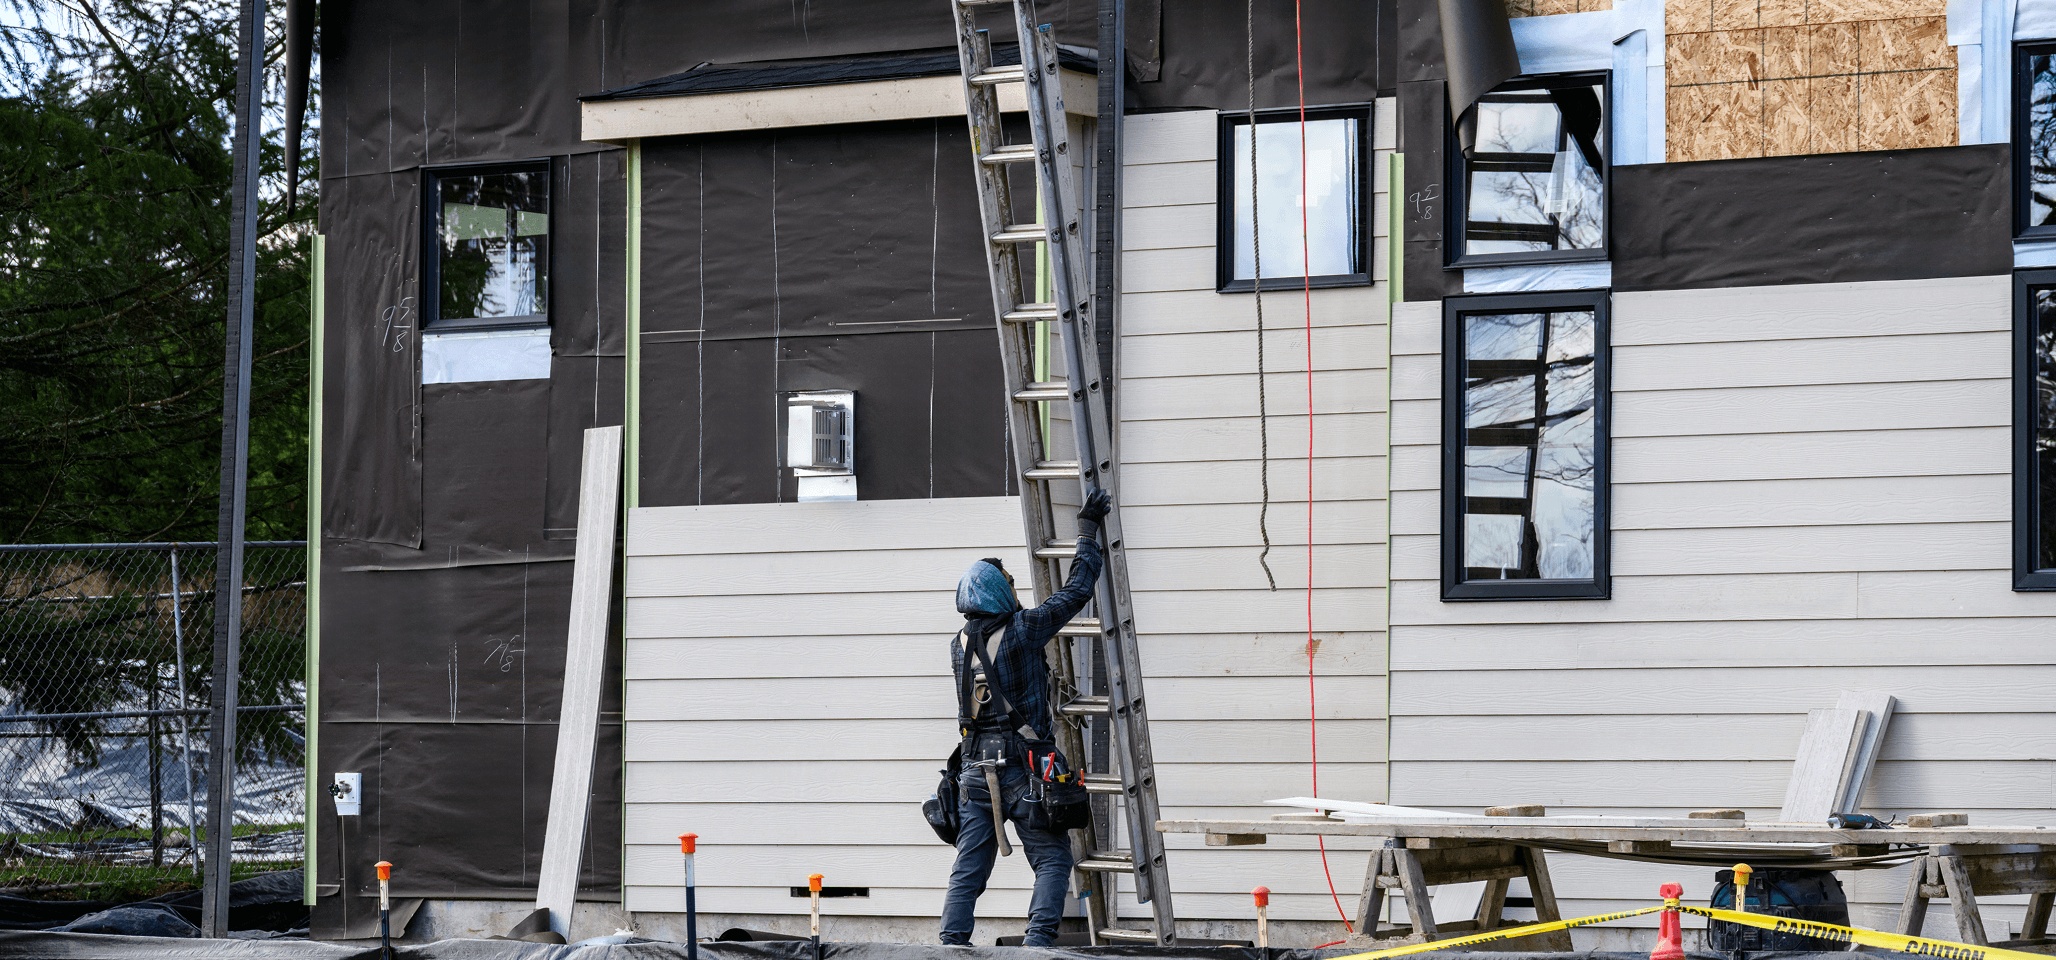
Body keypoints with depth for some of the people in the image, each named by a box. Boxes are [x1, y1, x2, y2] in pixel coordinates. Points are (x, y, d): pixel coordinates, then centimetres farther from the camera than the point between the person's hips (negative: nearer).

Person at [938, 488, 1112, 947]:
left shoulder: (959, 645, 8)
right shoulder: (1024, 630, -7)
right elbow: (1078, 588, 1)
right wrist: (1088, 527, 13)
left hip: (975, 771, 5)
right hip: (1022, 771, -5)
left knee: (968, 871, 5)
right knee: (1052, 860, 3)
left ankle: (951, 945, -3)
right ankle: (1038, 939, -12)